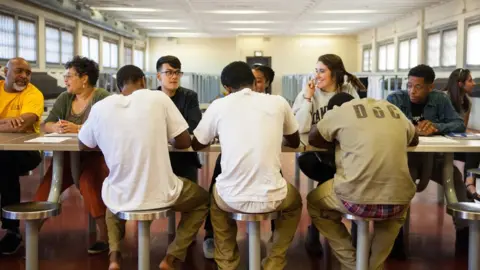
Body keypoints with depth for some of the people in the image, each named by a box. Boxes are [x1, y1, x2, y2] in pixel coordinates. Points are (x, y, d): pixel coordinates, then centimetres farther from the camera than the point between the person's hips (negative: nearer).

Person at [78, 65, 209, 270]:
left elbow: (83, 146, 13)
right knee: (202, 198, 28)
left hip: (120, 199, 3)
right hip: (160, 195, -2)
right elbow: (184, 142, -1)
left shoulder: (100, 108, -3)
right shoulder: (158, 98, -8)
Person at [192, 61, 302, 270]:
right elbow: (295, 142, 22)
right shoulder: (278, 102, 4)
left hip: (231, 199, 1)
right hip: (270, 198, 0)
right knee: (294, 201, 35)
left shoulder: (218, 105, 2)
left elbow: (196, 145, 18)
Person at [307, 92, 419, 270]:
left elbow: (313, 138, 17)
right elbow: (414, 140, 33)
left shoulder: (341, 110, 5)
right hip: (397, 201, 4)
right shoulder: (393, 109, 16)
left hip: (356, 199, -4)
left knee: (314, 203, 27)